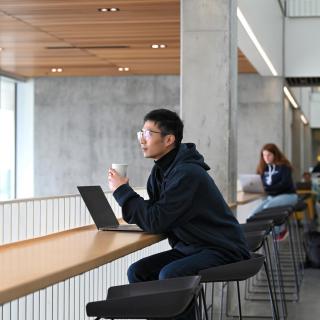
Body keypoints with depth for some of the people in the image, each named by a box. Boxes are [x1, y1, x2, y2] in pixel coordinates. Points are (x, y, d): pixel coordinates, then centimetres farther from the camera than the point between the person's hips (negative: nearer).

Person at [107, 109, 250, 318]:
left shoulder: (187, 173, -23)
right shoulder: (161, 170, 6)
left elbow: (155, 222, -25)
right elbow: (154, 213, 7)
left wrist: (122, 190, -16)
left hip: (222, 250, -9)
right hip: (190, 248, 9)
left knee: (169, 275, -29)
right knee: (138, 271, -4)